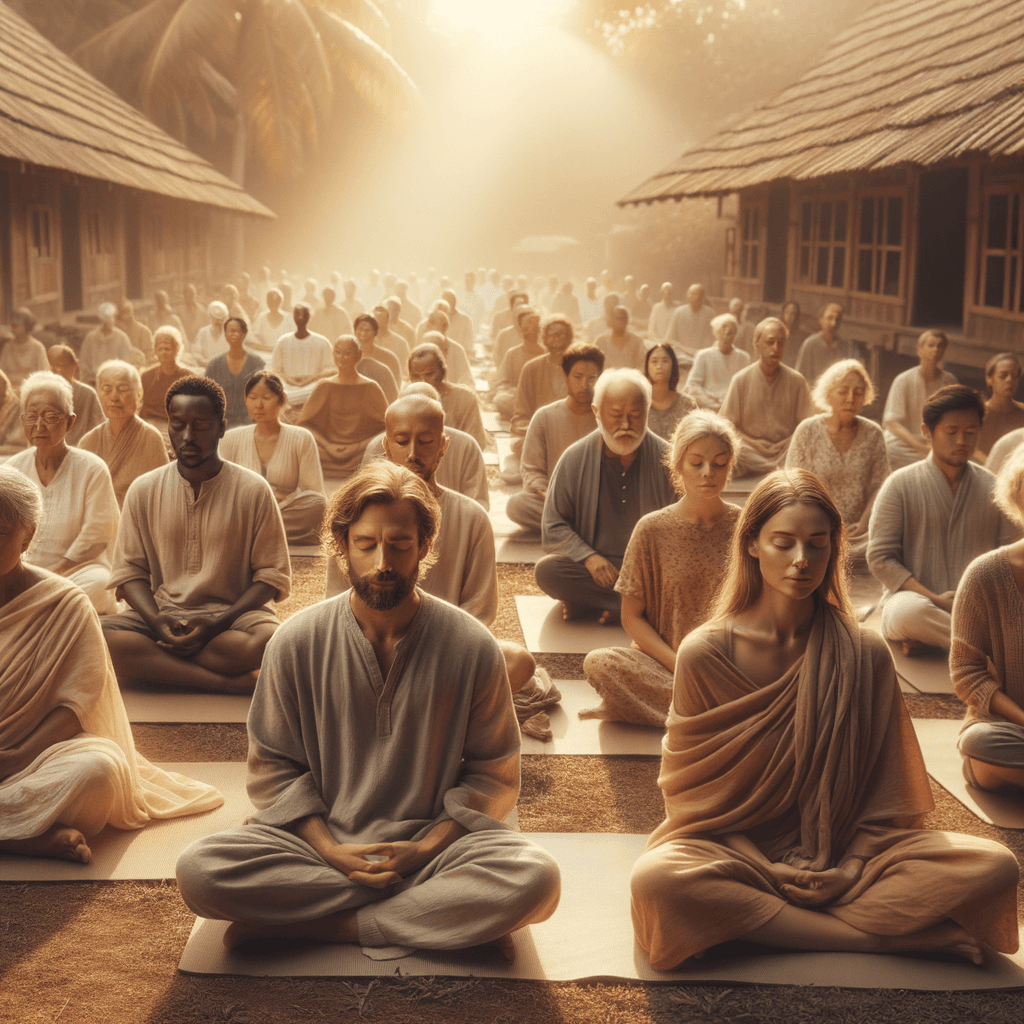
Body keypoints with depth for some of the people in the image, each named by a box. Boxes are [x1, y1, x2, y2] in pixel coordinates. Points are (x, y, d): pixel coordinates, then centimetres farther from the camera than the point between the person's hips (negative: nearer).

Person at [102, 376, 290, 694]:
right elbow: (129, 572, 7)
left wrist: (217, 623, -16)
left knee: (267, 641, -36)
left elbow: (273, 575, 0)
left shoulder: (254, 491, 0)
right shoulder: (143, 491, 7)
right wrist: (157, 622, -15)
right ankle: (232, 683, -30)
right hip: (159, 612, 2)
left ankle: (153, 667, -20)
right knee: (101, 638, -30)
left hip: (233, 612, -2)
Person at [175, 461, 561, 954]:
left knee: (535, 878, -30)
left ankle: (318, 925, -18)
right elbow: (273, 766, 4)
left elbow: (493, 774, 3)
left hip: (432, 840, -1)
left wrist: (423, 849, -12)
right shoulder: (297, 641, -2)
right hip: (320, 840, 1)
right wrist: (330, 850, -12)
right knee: (198, 870, -27)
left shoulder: (472, 647, -4)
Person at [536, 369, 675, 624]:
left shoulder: (665, 458, -1)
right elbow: (553, 528, 2)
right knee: (546, 570, -30)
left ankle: (588, 600, -20)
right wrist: (588, 557, -16)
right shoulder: (574, 459, 0)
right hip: (594, 567, 0)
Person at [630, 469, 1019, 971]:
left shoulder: (864, 655, -1)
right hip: (734, 853, -1)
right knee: (655, 878, -37)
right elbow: (693, 784, 0)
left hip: (840, 860, 1)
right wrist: (764, 867, -12)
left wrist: (851, 868, -12)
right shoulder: (704, 653, -5)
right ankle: (879, 939, -23)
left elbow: (883, 792, 5)